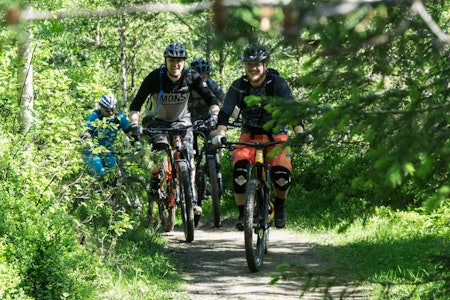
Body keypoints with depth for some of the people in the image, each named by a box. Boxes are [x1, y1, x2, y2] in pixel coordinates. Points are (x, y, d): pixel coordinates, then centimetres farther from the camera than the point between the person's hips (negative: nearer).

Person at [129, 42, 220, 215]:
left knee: (188, 155, -16)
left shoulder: (191, 76, -19)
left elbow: (211, 99, -17)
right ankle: (155, 182, 3)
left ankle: (192, 198, -9)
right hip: (156, 121, -2)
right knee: (162, 152, -25)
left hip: (181, 121, 2)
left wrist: (214, 115, -36)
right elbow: (136, 105, -24)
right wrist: (134, 124, -39)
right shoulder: (155, 77, -25)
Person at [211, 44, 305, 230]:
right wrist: (220, 133, -33)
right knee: (240, 166, -28)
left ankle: (280, 205, 7)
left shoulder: (277, 83, -13)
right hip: (250, 135, 1)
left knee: (282, 173, -25)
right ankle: (242, 213, -13)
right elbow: (225, 112, -15)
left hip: (276, 135, -1)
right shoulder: (238, 86, -8)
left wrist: (299, 132, -38)